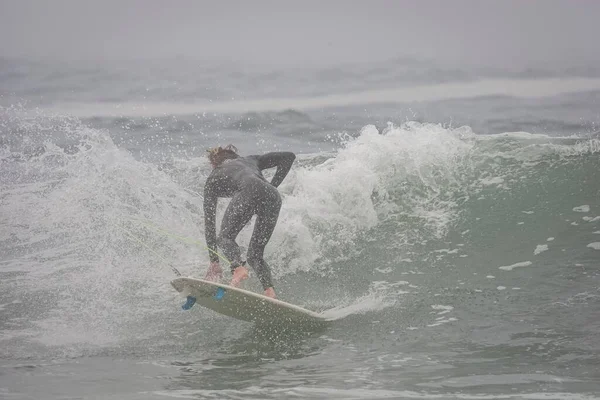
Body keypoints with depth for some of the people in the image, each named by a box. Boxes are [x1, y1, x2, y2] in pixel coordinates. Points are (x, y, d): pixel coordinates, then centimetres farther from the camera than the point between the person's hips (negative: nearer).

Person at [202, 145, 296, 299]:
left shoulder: (214, 178, 31)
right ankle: (269, 289, -11)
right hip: (273, 197, 4)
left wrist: (214, 261, 26)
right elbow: (288, 156, 32)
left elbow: (209, 221, 27)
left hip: (249, 192, -4)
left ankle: (238, 268, -24)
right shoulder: (250, 160, 41)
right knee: (255, 254, 15)